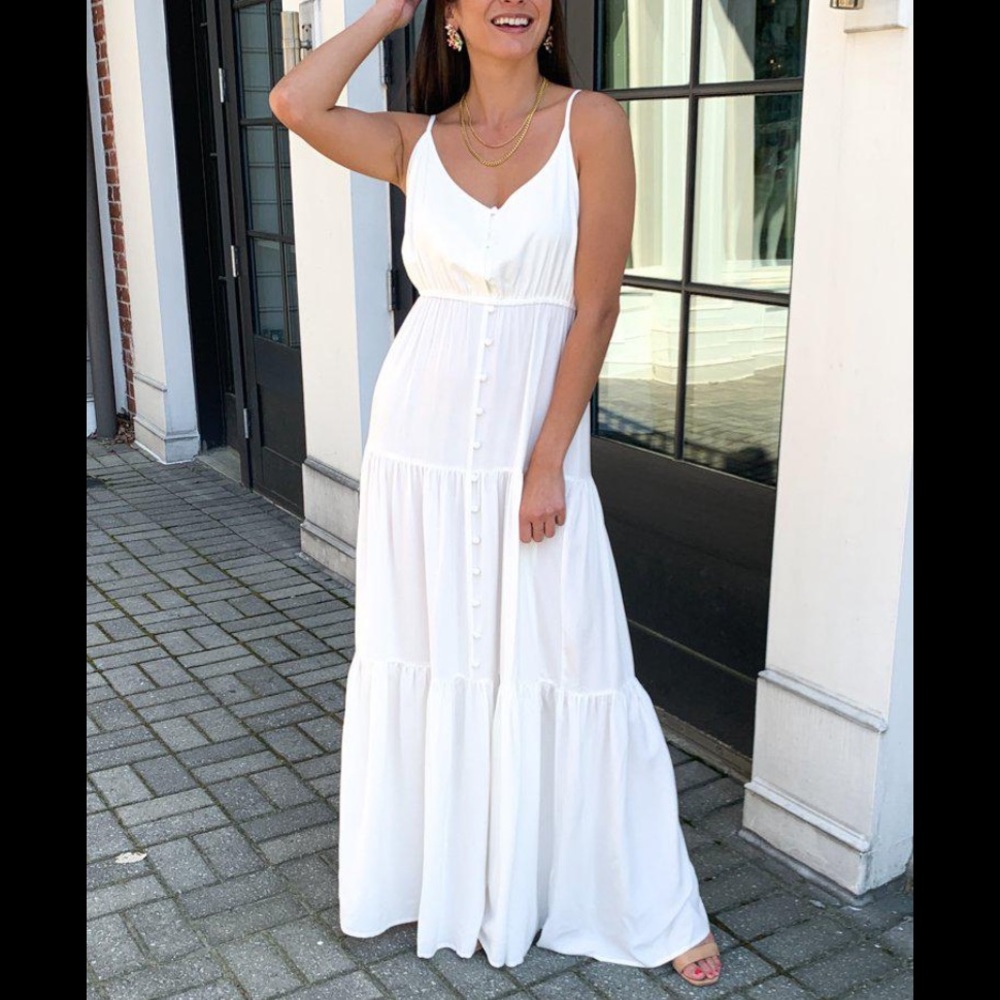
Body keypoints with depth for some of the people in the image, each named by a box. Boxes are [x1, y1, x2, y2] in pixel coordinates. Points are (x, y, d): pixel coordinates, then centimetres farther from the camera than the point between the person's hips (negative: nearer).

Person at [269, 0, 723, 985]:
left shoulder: (592, 123, -4)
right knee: (428, 653, 14)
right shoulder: (417, 140, 6)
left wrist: (547, 461, -12)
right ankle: (444, 874, 36)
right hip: (422, 433, 3)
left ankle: (653, 906, 23)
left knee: (563, 667, 3)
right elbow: (295, 103, -11)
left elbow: (594, 308, -8)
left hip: (534, 436, -3)